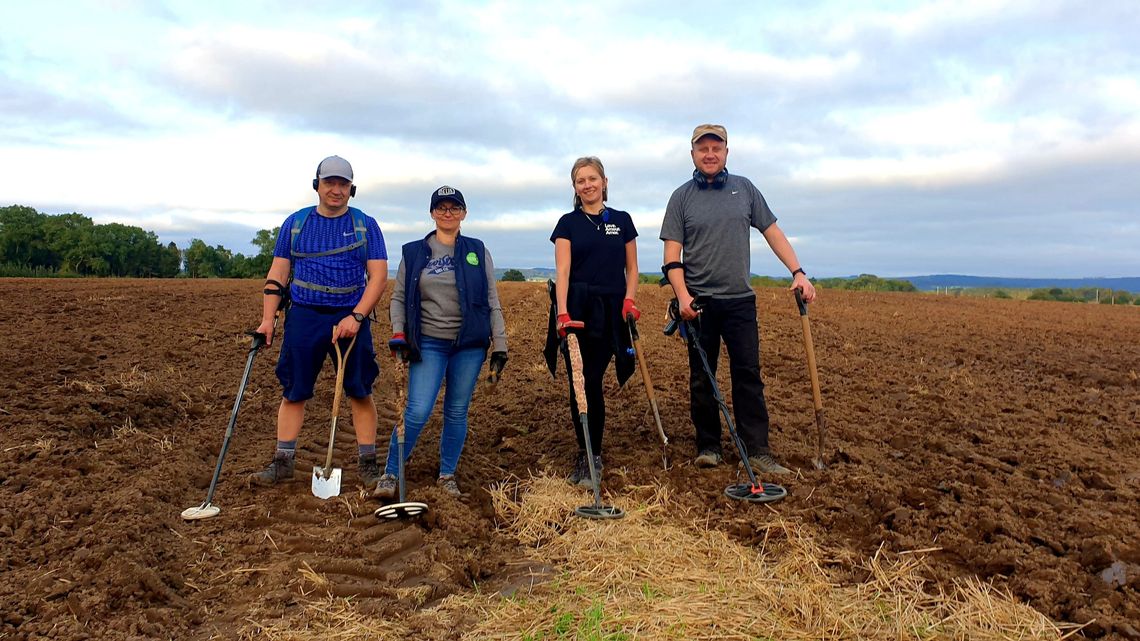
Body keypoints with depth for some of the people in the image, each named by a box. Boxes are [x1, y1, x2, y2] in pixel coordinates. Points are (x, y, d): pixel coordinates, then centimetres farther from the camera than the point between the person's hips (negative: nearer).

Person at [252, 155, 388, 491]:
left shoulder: (366, 225, 4)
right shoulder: (295, 223, 9)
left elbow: (379, 276, -2)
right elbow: (277, 274, 9)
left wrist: (356, 317, -14)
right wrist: (267, 319, 0)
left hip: (351, 318, -1)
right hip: (303, 316, 2)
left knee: (360, 392, 2)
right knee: (293, 392, 4)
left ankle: (368, 465, 11)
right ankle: (283, 462, 16)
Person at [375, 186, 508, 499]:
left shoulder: (477, 251, 6)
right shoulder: (413, 253, 6)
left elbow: (492, 301, 6)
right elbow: (399, 297, 9)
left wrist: (499, 346, 2)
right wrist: (398, 334, -6)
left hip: (470, 344, 1)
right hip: (429, 344, -1)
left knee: (457, 412, 8)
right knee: (417, 411, -9)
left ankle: (448, 475, 23)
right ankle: (390, 475, 7)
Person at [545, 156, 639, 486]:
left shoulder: (622, 220, 9)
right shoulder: (568, 223, 5)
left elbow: (632, 268, 13)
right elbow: (562, 270, -7)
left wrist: (629, 299, -5)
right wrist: (562, 313, -20)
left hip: (610, 312, 0)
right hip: (577, 309, 0)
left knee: (591, 382, -4)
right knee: (580, 382, 0)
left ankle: (591, 456, 8)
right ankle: (587, 455, 13)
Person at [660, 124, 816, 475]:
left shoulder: (744, 189, 9)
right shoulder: (682, 197, 3)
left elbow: (773, 232, 10)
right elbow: (672, 256, -1)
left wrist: (798, 272, 0)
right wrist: (682, 296, -14)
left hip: (740, 299, 1)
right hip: (699, 301, -1)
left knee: (748, 376, -1)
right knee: (701, 378, 6)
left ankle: (758, 451, 2)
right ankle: (708, 446, 16)